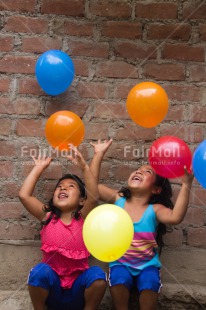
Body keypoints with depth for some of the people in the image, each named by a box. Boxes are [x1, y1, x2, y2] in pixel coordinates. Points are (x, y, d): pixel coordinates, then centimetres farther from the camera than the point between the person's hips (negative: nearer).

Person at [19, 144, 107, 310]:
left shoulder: (83, 218, -2)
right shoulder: (48, 217, 2)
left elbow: (94, 196, -21)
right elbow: (24, 195, -9)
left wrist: (84, 166, -30)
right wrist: (39, 167, -3)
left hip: (77, 292, 0)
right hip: (51, 290, 1)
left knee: (97, 274, -28)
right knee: (41, 270, -29)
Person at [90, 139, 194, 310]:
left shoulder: (154, 209, -9)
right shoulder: (118, 200, 0)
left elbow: (175, 217, -30)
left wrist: (186, 185, -38)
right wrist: (99, 154, -7)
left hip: (147, 265, -1)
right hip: (120, 263, 1)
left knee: (149, 285, -28)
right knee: (119, 280, -28)